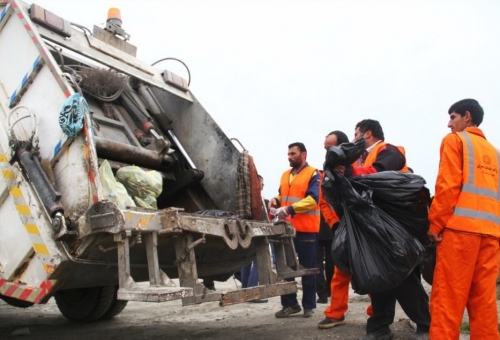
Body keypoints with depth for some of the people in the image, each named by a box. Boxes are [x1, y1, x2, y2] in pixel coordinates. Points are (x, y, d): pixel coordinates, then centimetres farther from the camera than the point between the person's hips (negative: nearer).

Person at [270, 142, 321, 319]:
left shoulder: (313, 174, -7)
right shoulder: (285, 175, 16)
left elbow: (312, 199, -18)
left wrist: (290, 209, -29)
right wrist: (276, 200, -1)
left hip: (306, 229, -6)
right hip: (287, 227, 7)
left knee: (307, 268, 4)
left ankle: (309, 305, 15)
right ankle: (290, 304, 18)